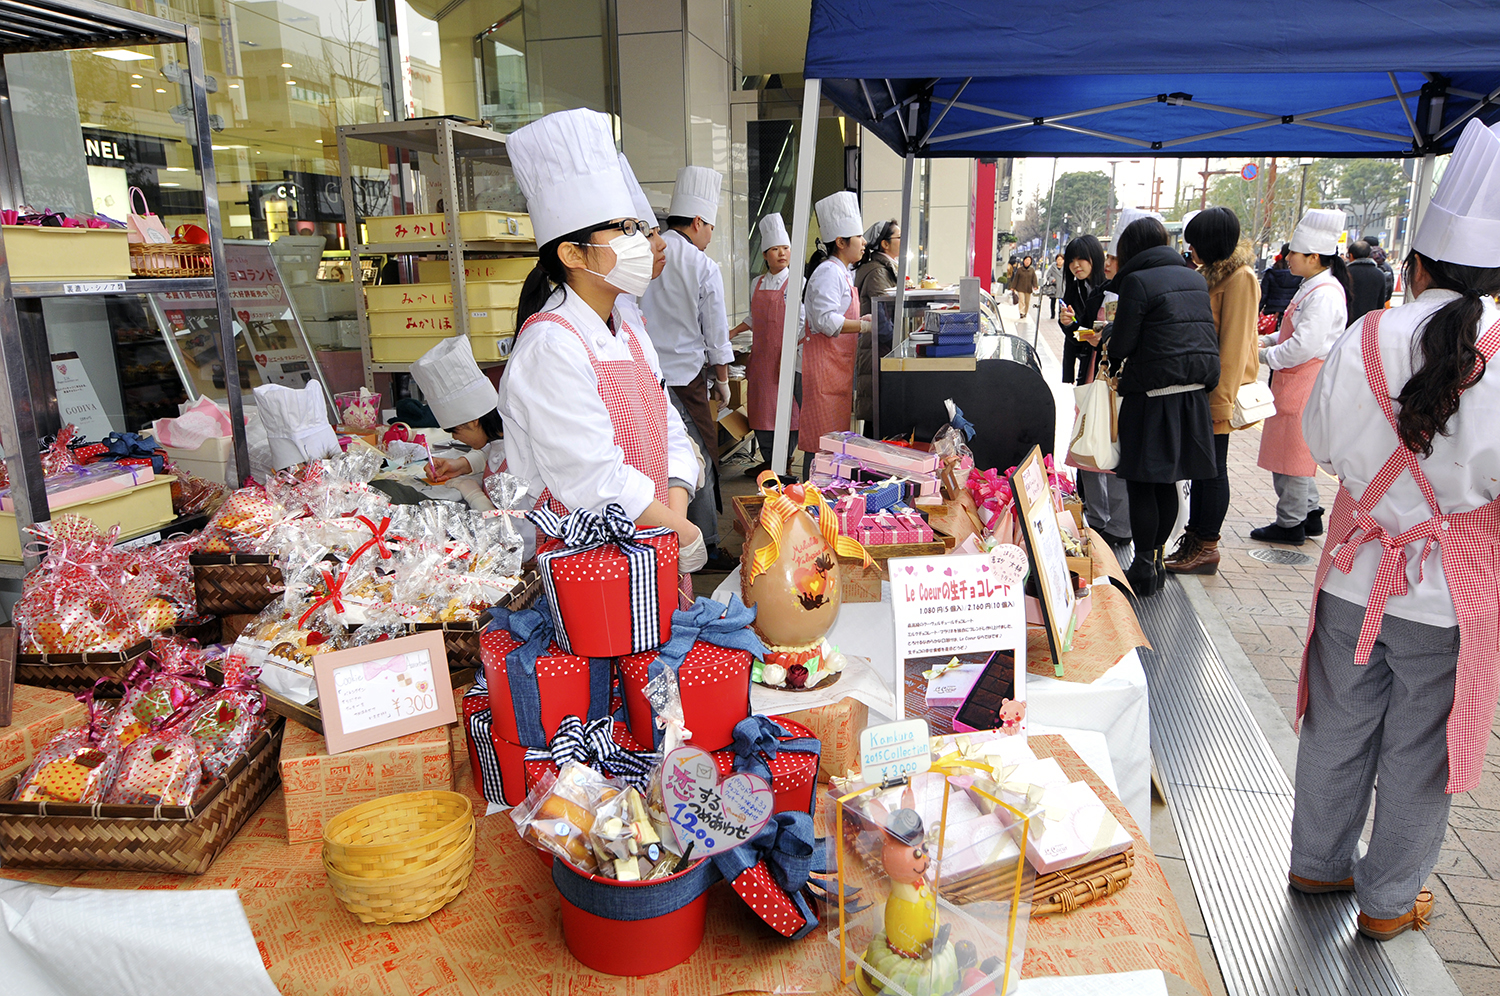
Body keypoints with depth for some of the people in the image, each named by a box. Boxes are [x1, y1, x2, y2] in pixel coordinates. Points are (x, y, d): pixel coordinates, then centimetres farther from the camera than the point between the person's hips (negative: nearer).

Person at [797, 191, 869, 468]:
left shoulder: (840, 271, 19)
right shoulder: (828, 272, -14)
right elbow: (826, 321, -23)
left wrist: (864, 320, 15)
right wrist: (865, 326, -21)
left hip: (839, 362, 11)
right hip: (824, 361, -11)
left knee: (838, 433, 12)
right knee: (824, 438, -9)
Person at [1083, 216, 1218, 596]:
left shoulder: (1137, 281, -10)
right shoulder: (1195, 279, 13)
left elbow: (1120, 346, -12)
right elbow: (1203, 332, 19)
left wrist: (1108, 335, 12)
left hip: (1153, 396, -7)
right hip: (1194, 393, 7)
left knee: (1142, 484, 2)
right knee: (1167, 482, 15)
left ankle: (1144, 570, 7)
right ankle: (1157, 561, 25)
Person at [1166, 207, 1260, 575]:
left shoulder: (1240, 278, -13)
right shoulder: (1211, 274, 14)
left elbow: (1234, 344, -17)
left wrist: (1221, 399, -19)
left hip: (1217, 388, -8)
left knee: (1212, 467, -2)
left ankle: (1207, 547, 7)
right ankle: (1195, 538, 21)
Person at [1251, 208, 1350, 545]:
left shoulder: (1324, 294, -19)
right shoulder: (1312, 287, 14)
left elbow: (1303, 346, -25)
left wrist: (1264, 355, -13)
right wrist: (1267, 340, 9)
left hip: (1306, 383, -10)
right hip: (1294, 381, 10)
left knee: (1292, 452, -1)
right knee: (1296, 451, 18)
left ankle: (1290, 524, 9)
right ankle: (1309, 513, 29)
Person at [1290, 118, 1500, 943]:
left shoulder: (1364, 340, -9)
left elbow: (1321, 443, 4)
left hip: (1356, 573, 2)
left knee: (1338, 729, 18)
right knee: (1417, 751, 14)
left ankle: (1319, 861, 38)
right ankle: (1388, 899, 32)